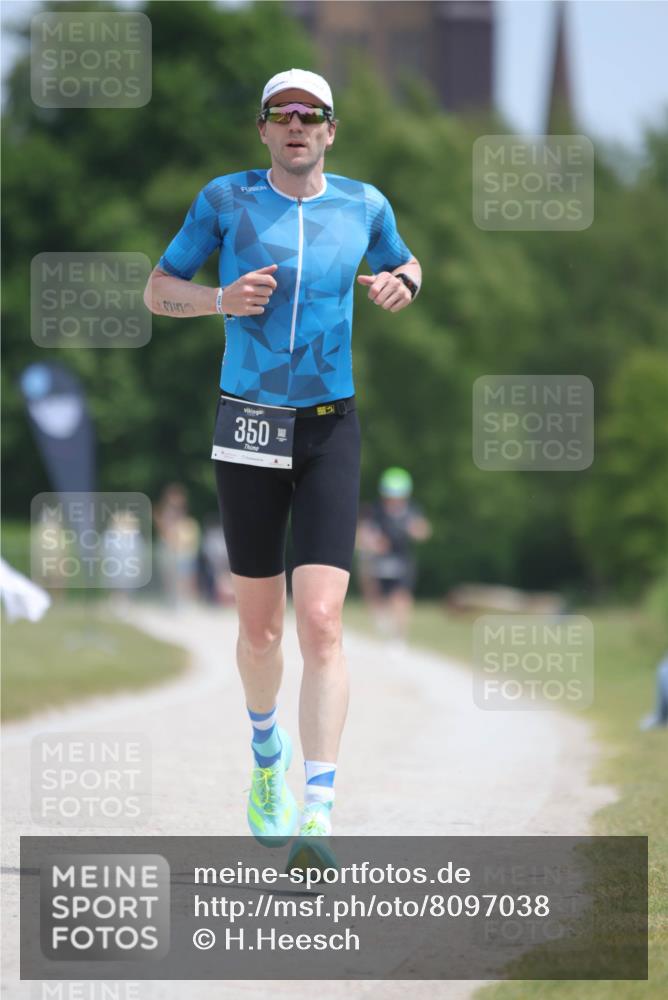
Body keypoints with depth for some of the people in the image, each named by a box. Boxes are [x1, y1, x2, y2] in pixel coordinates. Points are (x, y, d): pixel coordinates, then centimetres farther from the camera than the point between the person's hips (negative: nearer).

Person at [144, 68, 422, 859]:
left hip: (330, 431, 0)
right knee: (259, 626, 10)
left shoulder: (364, 205, 3)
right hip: (247, 429, 0)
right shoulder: (225, 199, -1)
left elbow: (403, 265, 24)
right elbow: (156, 291, 6)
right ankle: (266, 749, 42)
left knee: (321, 623, -15)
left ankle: (317, 814, -19)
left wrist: (400, 286, -1)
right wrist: (221, 300, -14)